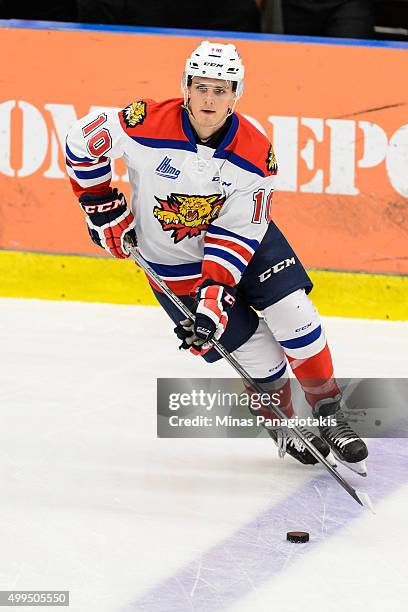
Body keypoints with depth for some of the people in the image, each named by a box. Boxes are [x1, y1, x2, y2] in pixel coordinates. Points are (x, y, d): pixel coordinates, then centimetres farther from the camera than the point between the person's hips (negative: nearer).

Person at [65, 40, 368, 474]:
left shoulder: (255, 154, -20)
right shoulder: (146, 125, -26)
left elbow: (238, 232, -20)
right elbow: (82, 142, -10)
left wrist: (216, 292, -30)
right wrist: (104, 209, -8)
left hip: (243, 240, 2)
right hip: (175, 264, -2)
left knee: (294, 314, -13)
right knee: (255, 352, -6)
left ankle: (329, 417, 4)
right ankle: (281, 426, 20)